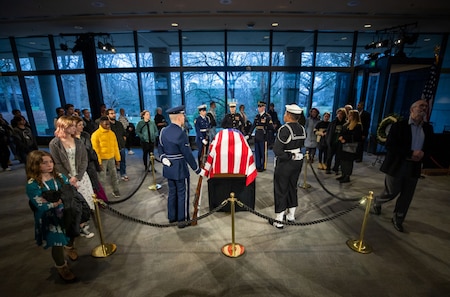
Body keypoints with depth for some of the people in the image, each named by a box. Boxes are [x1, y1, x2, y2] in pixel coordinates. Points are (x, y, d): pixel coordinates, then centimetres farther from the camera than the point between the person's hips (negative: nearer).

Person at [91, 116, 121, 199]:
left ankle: (115, 191, 27)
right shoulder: (96, 134, -11)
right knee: (102, 177, 2)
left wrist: (117, 159, 10)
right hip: (102, 159, -5)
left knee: (114, 175, 13)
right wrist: (99, 162, -12)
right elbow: (95, 149, -11)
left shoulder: (112, 133, 5)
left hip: (111, 158, 5)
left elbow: (115, 146, 10)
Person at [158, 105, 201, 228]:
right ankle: (182, 220, 18)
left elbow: (160, 147, 11)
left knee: (172, 192, 19)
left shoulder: (164, 131, 4)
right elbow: (188, 154, -21)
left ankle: (172, 217, 32)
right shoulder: (180, 133, -22)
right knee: (182, 194, 7)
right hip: (180, 169, -8)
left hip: (168, 168, 8)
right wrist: (197, 169, -13)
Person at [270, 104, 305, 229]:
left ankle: (279, 220, 14)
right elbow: (300, 145, 10)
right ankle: (291, 215, 33)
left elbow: (277, 150, -23)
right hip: (298, 161, 7)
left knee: (281, 190, 4)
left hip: (285, 163, -7)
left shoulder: (284, 129, -21)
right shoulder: (302, 129, 3)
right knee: (292, 187, 19)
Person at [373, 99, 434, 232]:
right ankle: (377, 202, 35)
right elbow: (389, 145, -16)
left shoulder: (428, 129, 8)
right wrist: (411, 153, -22)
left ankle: (398, 219, 26)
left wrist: (422, 154, -11)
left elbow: (429, 148, 12)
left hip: (414, 167, 5)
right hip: (396, 166, -5)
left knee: (407, 196, 10)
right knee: (391, 192, 4)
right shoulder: (399, 125, -8)